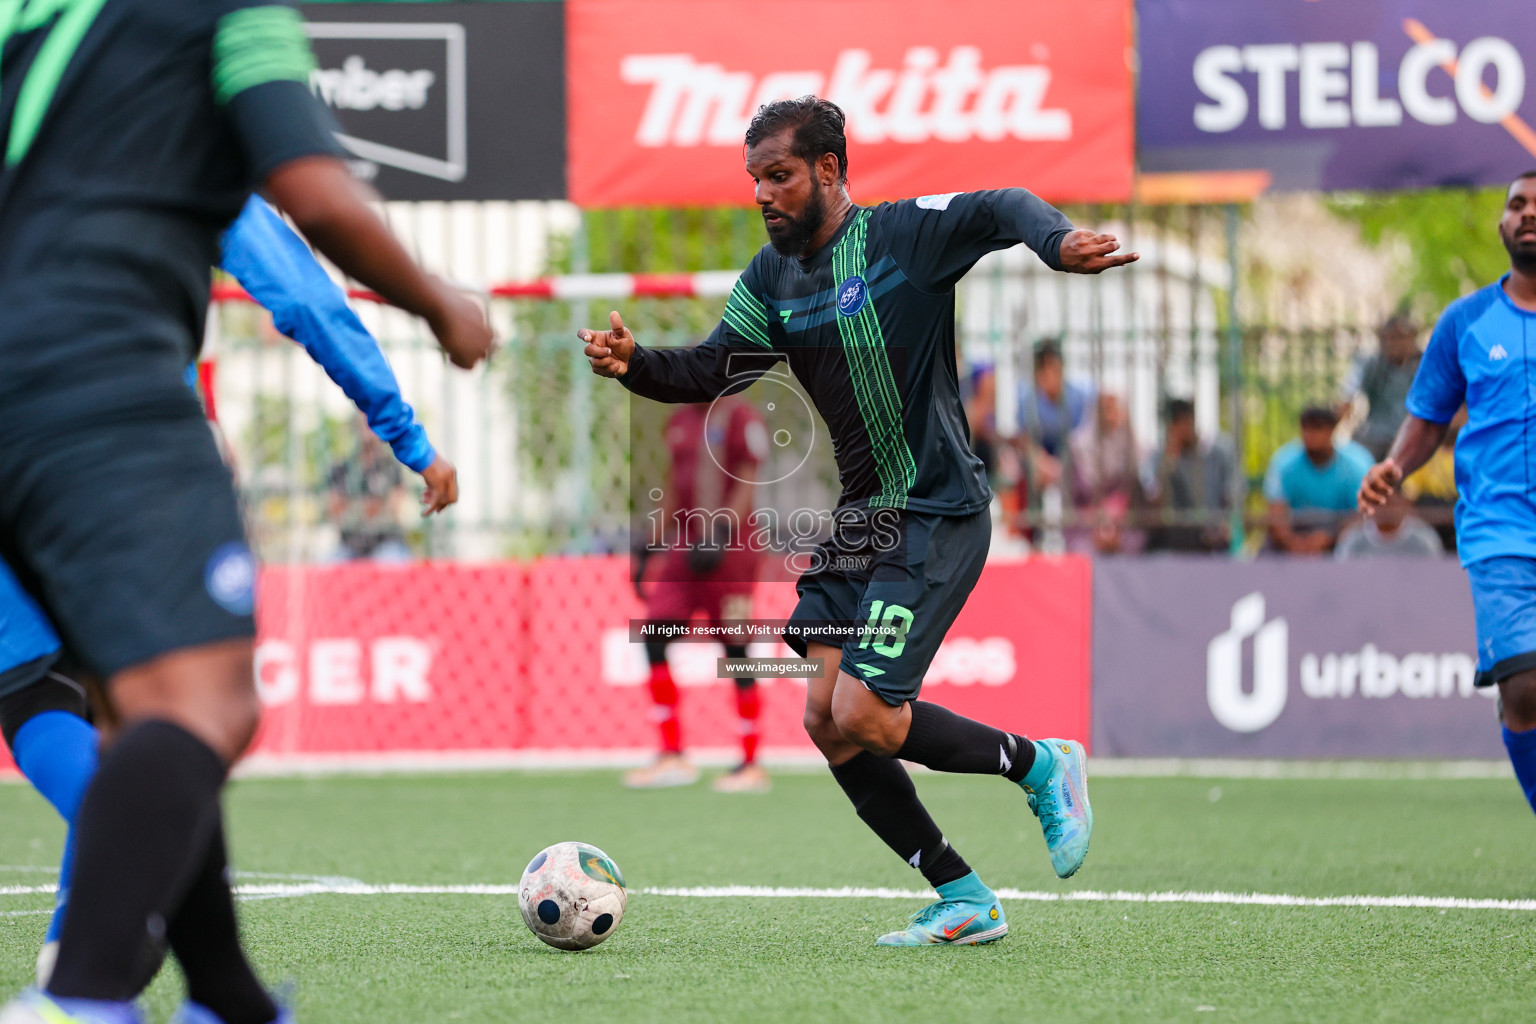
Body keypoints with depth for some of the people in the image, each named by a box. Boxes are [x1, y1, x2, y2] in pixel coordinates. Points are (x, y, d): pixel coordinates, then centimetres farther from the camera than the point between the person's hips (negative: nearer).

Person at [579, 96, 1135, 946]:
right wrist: (634, 364, -14)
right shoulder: (773, 279, 10)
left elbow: (1001, 209, -25)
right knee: (825, 718, -2)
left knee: (862, 717, -15)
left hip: (937, 517, -8)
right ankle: (963, 900, 8)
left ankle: (1042, 766, 8)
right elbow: (712, 370, 5)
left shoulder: (903, 234, -11)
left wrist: (1055, 242, -47)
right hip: (859, 519, 8)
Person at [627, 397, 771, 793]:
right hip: (685, 548, 8)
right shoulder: (680, 421, 17)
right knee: (654, 637, -3)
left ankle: (751, 766, 4)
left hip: (731, 551, -8)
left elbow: (746, 484, -12)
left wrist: (720, 530, -24)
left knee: (735, 649, -4)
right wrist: (655, 543, 20)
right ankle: (672, 757, 1)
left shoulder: (740, 417, -6)